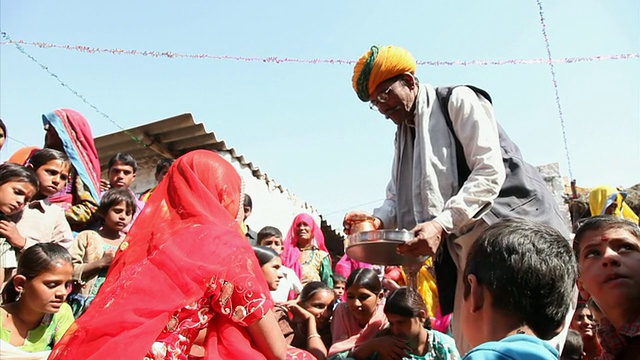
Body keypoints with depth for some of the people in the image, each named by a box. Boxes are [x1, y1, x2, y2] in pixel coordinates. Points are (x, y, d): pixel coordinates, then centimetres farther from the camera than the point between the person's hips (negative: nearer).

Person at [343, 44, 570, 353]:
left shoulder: (458, 101, -3)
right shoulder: (404, 134, 19)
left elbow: (490, 171, -15)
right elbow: (398, 199, 17)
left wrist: (442, 224, -25)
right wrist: (378, 219, -7)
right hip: (466, 252, 7)